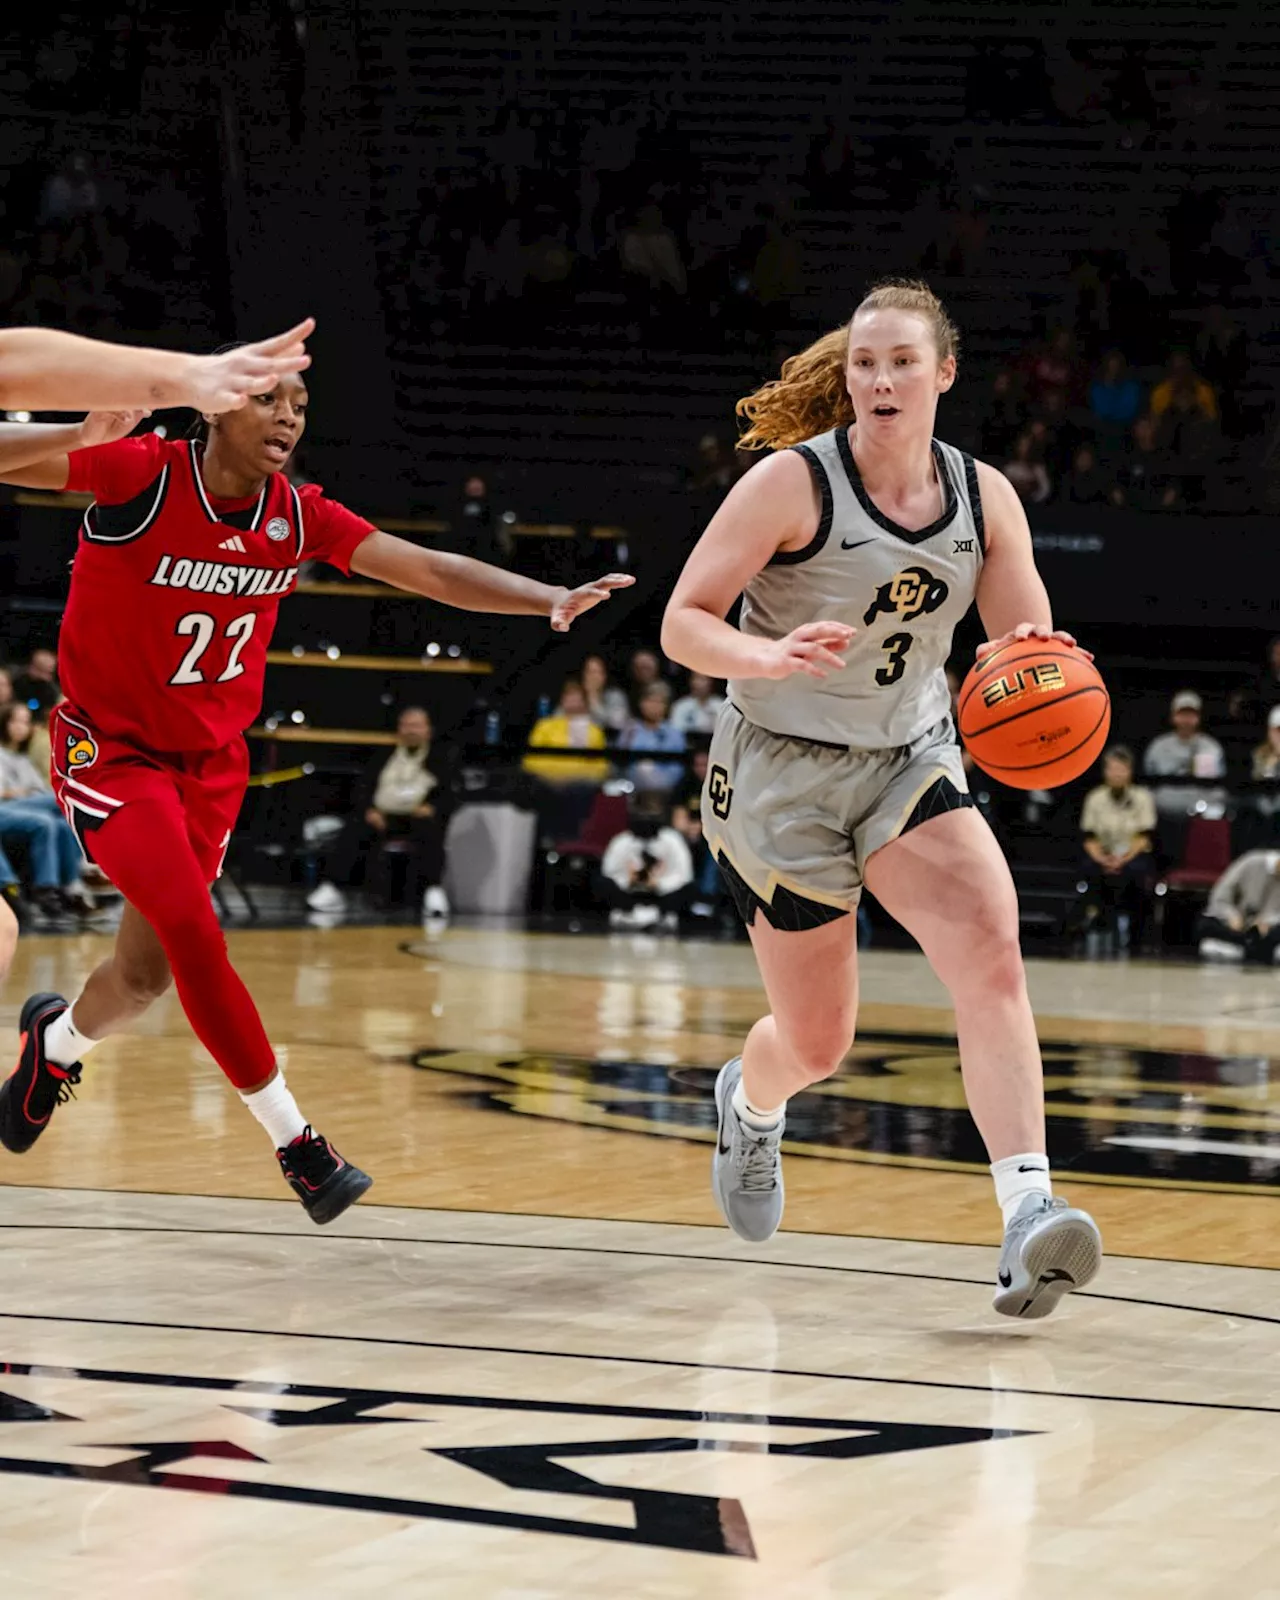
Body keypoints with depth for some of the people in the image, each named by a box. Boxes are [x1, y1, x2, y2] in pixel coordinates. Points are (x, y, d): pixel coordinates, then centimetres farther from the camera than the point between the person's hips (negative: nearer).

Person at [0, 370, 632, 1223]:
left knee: (148, 973, 10)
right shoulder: (142, 474, -20)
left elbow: (428, 569, -13)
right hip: (112, 746, -5)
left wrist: (550, 599, -27)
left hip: (211, 760, 5)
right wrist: (83, 437, -47)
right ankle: (294, 1139, -11)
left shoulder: (299, 516, -6)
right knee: (195, 935, -22)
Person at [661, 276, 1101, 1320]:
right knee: (817, 1043, 6)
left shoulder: (984, 497, -2)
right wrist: (770, 657, -35)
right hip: (783, 769, -3)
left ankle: (1029, 1214, -33)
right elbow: (683, 624, -14)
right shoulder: (793, 483, -14)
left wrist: (1036, 660, -24)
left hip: (911, 763, 3)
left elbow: (1033, 660, 1)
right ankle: (750, 1103, 45)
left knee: (991, 948, -25)